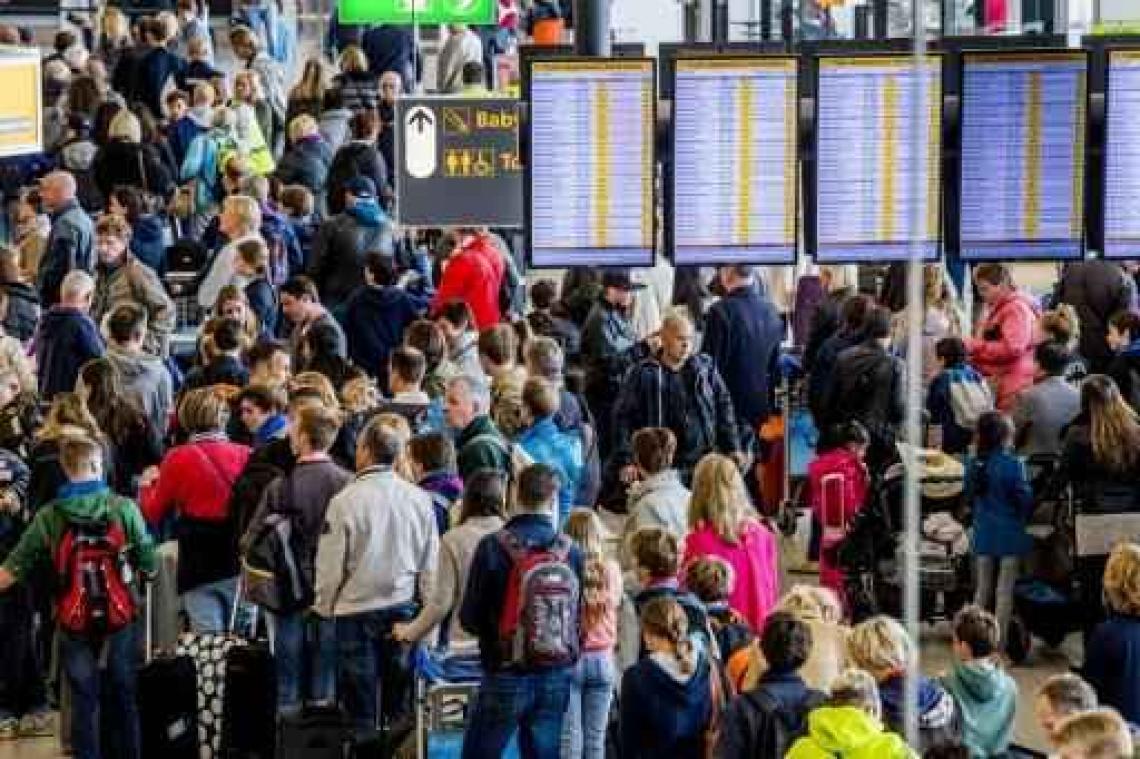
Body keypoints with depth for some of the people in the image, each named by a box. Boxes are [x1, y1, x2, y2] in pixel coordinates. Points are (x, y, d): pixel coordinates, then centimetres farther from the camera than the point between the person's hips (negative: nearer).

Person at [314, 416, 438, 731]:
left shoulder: (346, 500, -15)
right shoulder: (419, 499, -3)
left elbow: (331, 563, -10)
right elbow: (430, 562, 4)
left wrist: (324, 606, 5)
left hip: (357, 609, -4)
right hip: (404, 607, 4)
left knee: (360, 704, 5)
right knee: (400, 698, 12)